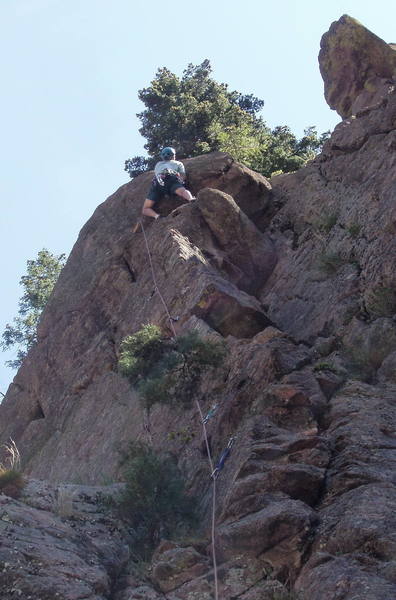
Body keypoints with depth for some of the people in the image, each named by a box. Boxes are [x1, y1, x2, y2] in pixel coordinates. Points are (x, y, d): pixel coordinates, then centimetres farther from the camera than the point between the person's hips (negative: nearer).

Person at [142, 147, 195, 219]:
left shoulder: (158, 165, 41)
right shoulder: (178, 163, 33)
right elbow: (183, 177, 23)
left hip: (157, 182, 2)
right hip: (172, 179, -1)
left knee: (145, 210, 0)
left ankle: (156, 216, -32)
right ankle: (191, 199, -64)